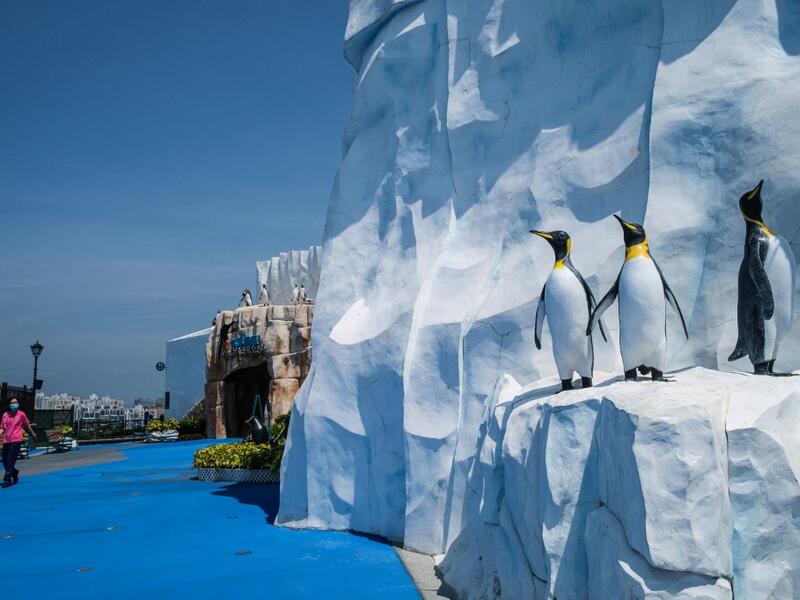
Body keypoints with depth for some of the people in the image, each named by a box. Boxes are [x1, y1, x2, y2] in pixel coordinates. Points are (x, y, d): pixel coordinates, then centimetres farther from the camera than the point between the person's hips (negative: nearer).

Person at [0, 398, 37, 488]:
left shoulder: (21, 414, 2)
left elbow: (27, 426, 13)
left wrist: (33, 435, 21)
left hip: (16, 441, -4)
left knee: (10, 460, -11)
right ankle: (14, 474, 33)